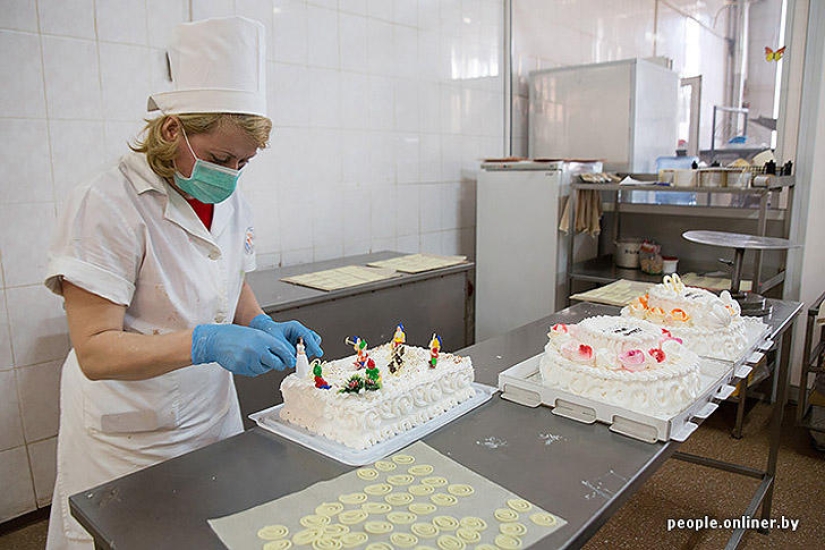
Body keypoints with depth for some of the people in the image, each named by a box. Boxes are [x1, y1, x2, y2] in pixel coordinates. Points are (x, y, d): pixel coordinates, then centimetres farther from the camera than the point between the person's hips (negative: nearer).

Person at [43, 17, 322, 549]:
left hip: (213, 415, 6)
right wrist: (205, 343, -36)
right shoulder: (109, 205, -21)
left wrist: (265, 327, -7)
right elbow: (95, 351, -23)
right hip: (128, 440, -5)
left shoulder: (233, 205, 0)